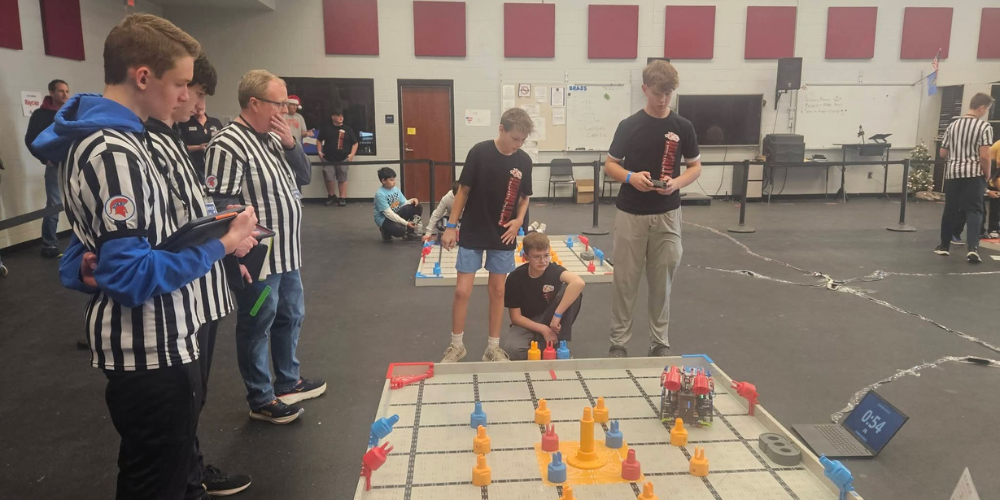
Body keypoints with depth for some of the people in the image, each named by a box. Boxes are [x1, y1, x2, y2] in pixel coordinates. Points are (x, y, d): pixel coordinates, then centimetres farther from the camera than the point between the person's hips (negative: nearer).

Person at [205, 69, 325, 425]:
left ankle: (288, 381, 39)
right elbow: (220, 203, -22)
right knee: (257, 326, 5)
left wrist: (290, 144, -4)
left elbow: (304, 177, 12)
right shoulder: (228, 145, -18)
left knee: (291, 317, 21)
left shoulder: (274, 139, 10)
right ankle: (261, 400, 20)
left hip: (287, 251, 10)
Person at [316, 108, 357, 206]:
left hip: (343, 159, -1)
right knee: (328, 178, -1)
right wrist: (319, 152, 3)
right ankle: (331, 196, 20)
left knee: (342, 179, 1)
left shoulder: (347, 129, 4)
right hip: (328, 159, 1)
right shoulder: (326, 128, 6)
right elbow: (319, 140, 15)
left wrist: (352, 154, -6)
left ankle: (343, 198, 8)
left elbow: (355, 143, 7)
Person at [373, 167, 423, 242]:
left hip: (397, 214, 7)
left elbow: (404, 203, 6)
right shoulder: (380, 194, -21)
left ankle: (408, 232, 5)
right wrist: (406, 223, -27)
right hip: (384, 219, -7)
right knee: (400, 230, -36)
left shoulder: (396, 189, 1)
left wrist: (412, 200, -18)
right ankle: (386, 231, 1)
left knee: (417, 207, -7)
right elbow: (389, 214, -24)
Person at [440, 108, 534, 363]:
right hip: (472, 234, -3)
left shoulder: (524, 161, -3)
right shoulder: (480, 152, -12)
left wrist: (519, 219, -9)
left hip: (502, 237, 3)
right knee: (462, 291, -1)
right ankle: (456, 345, 18)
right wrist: (451, 225, -5)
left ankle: (493, 348, 21)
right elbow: (464, 190, -5)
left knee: (498, 291, 9)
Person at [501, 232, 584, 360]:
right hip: (527, 324, 0)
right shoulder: (515, 278, -16)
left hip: (550, 322, 0)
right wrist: (543, 329, -21)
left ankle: (557, 345, -15)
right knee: (510, 349, -35)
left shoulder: (554, 270, -18)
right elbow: (515, 316, -10)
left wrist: (557, 315, -42)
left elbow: (579, 283, -41)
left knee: (572, 290, -27)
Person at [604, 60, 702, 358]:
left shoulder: (683, 127, 2)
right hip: (631, 214, -1)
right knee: (625, 280, 3)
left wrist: (677, 182, -13)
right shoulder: (629, 126, -2)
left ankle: (659, 341, 21)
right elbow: (610, 166, 2)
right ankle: (619, 341, 14)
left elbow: (696, 167, 8)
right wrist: (631, 177, -18)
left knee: (662, 281, 9)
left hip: (667, 215, 1)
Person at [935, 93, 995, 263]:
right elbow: (984, 155, -14)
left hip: (952, 172, 4)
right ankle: (972, 248, -18)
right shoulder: (985, 126, -7)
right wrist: (987, 175, -1)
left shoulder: (953, 125, 8)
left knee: (950, 209, 12)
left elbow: (942, 153, 9)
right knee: (974, 210, -4)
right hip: (973, 173, -4)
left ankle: (944, 246, 19)